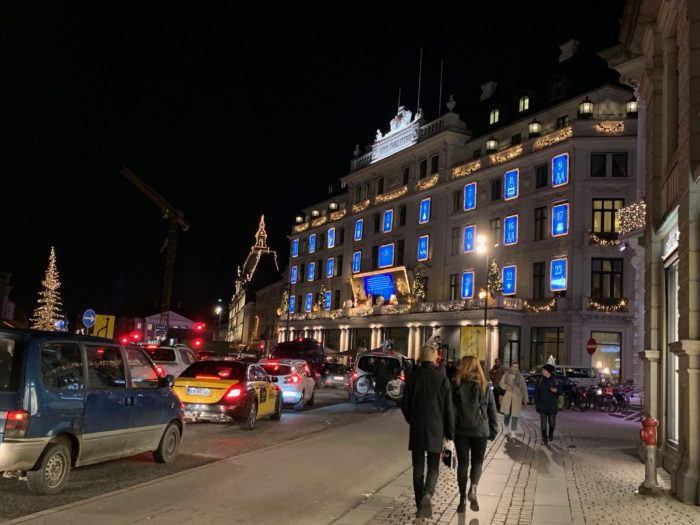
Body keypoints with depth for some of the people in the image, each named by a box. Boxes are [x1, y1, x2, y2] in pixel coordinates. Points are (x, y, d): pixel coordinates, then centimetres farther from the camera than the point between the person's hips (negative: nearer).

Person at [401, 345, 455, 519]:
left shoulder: (413, 377, -4)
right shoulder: (442, 379, -7)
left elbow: (405, 404, 1)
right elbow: (448, 409, -6)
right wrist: (449, 433, 4)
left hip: (416, 429, 1)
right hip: (436, 430, -1)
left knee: (418, 468, 11)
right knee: (433, 467, 11)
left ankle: (420, 506, 12)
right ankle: (427, 494, -14)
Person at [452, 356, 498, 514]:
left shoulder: (456, 385, -4)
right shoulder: (484, 386, 0)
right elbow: (492, 410, 3)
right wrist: (493, 431, 11)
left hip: (461, 430, 0)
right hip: (480, 430, 0)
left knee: (462, 464, 9)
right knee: (477, 462, 14)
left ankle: (463, 499, 8)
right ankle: (473, 488, -11)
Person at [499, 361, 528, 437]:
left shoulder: (520, 376, 1)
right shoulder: (506, 375, 3)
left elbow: (524, 388, 4)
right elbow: (501, 383, 5)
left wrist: (525, 399, 3)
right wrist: (506, 387, -17)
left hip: (517, 397, -1)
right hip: (507, 396, 1)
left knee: (515, 414, -4)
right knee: (506, 413, 4)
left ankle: (513, 433, 1)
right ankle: (506, 430, 27)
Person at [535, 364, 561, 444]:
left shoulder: (556, 380, -1)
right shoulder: (540, 380, 1)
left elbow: (560, 391, 3)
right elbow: (536, 392, 3)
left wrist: (556, 390, -20)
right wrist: (536, 404, -2)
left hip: (552, 406, 0)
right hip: (542, 406, 0)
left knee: (552, 423, 5)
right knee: (543, 423, -2)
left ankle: (551, 433, 35)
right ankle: (544, 438, 7)